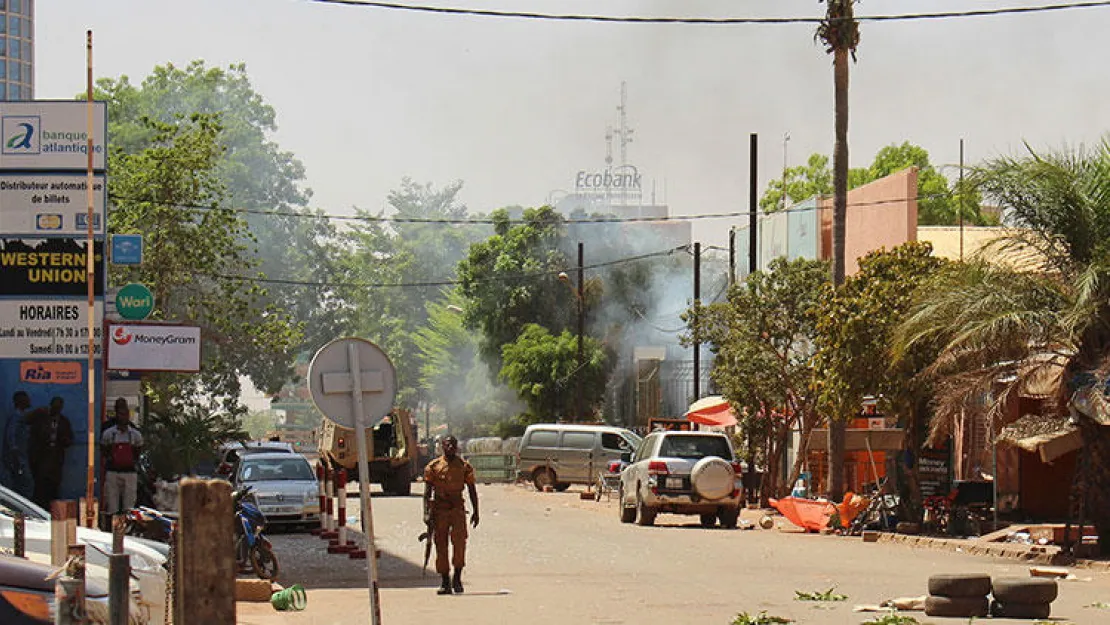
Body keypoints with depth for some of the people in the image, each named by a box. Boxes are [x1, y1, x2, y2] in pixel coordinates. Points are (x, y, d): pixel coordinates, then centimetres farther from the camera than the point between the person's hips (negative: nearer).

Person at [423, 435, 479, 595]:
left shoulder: (465, 466, 8)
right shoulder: (433, 467, 5)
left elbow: (472, 490, 14)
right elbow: (427, 491, 4)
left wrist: (475, 512, 10)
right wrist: (426, 513, -6)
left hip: (457, 509, 0)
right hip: (439, 510, 0)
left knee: (459, 541, -16)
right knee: (441, 546, 1)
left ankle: (457, 578, -5)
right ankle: (445, 583, 8)